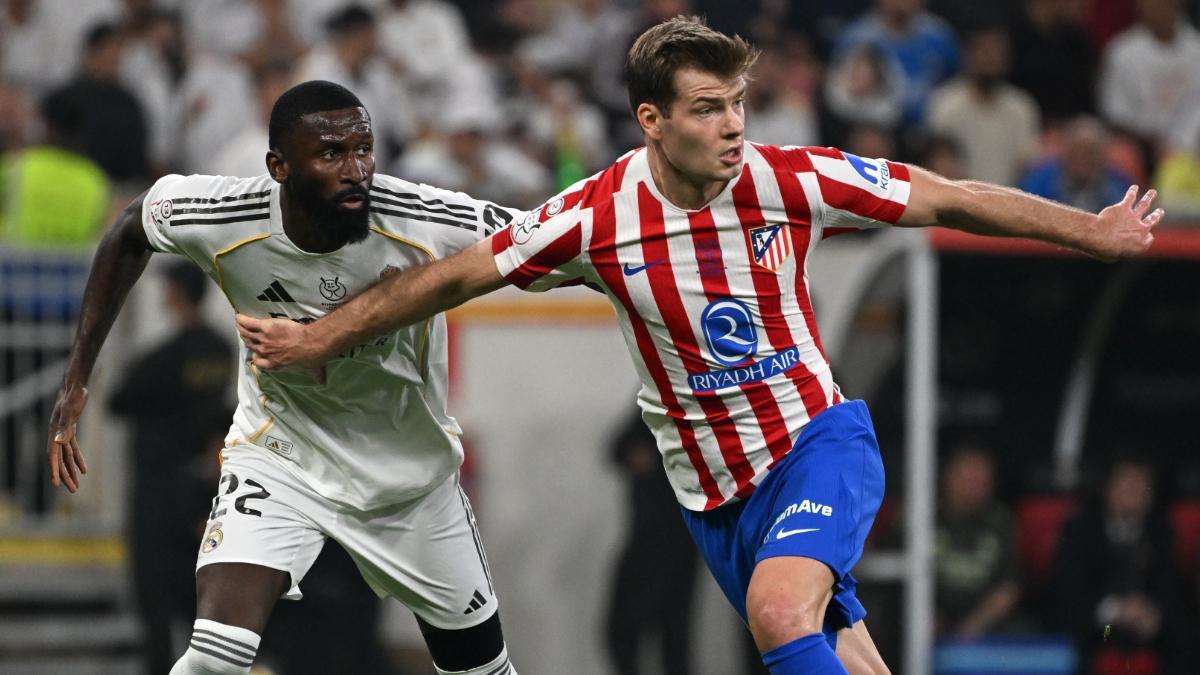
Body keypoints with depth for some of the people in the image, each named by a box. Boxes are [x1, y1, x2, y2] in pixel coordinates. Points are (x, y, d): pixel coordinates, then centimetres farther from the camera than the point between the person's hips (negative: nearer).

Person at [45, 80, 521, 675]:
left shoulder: (429, 223, -28)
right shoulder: (219, 220, -24)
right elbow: (129, 233, -2)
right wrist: (77, 379, -2)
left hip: (410, 475, 2)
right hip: (276, 461, -1)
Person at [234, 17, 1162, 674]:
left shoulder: (789, 181, -15)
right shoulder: (598, 218, -13)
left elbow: (950, 201, -5)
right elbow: (456, 276, -2)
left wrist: (1095, 231, -2)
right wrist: (318, 340, 2)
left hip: (815, 441, -2)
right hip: (712, 488, 2)